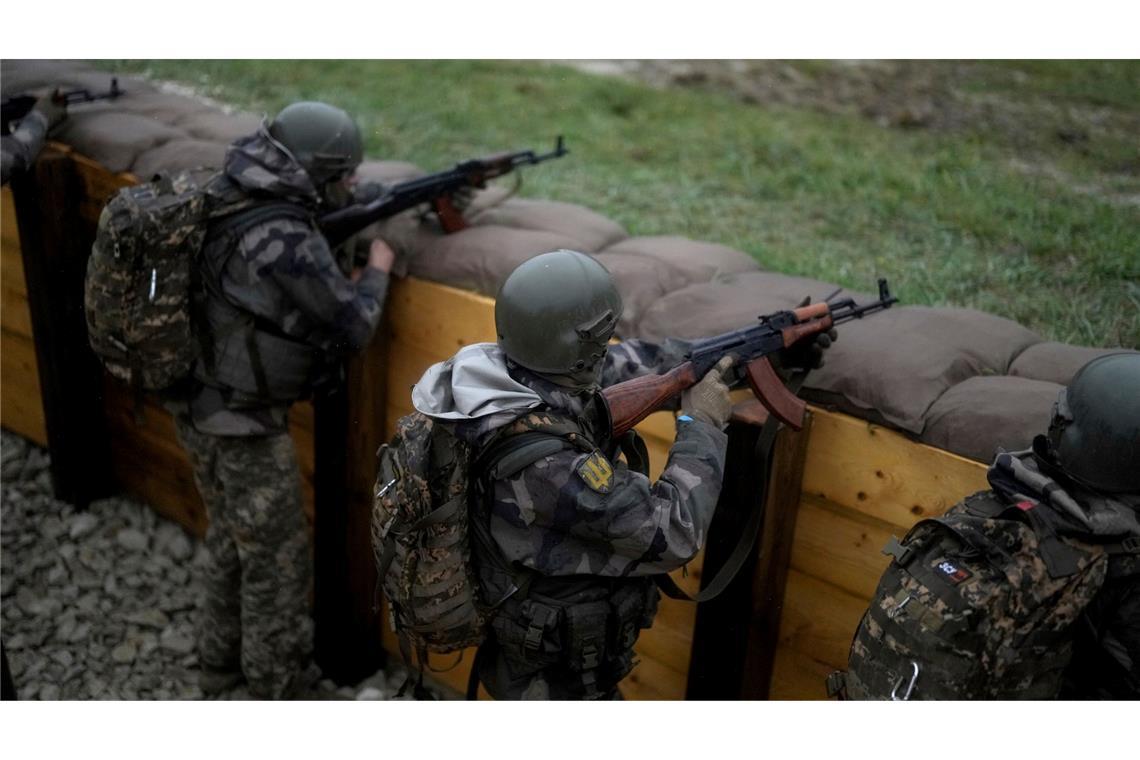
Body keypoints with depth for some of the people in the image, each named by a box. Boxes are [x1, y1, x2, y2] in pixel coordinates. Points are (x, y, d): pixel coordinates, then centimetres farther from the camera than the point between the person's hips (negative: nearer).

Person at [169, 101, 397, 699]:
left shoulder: (227, 200, 1)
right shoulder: (286, 240, -27)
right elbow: (352, 329, -18)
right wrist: (377, 269, -1)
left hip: (199, 407, 9)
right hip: (244, 425, -9)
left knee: (230, 538, 26)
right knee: (277, 563, 7)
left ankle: (221, 661, 43)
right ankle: (278, 688, 23)